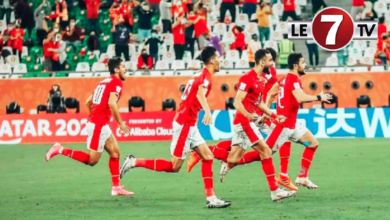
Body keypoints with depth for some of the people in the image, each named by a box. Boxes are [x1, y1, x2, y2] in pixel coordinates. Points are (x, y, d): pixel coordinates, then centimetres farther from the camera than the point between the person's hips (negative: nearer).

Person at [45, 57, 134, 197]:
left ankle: (116, 187, 12)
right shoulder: (117, 82, -8)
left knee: (115, 152, 12)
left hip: (94, 121, 10)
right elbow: (112, 102, -23)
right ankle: (60, 150, -7)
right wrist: (120, 123, -17)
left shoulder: (104, 82, 18)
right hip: (99, 125, -10)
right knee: (92, 160, -5)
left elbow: (88, 102, 20)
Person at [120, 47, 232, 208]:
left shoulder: (201, 74, 14)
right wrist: (207, 111, -52)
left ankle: (211, 198, 0)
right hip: (185, 123, -10)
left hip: (189, 125, 10)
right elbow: (200, 93, -35)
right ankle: (134, 162, 0)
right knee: (174, 166, -6)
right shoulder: (206, 75, -15)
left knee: (207, 157, 4)